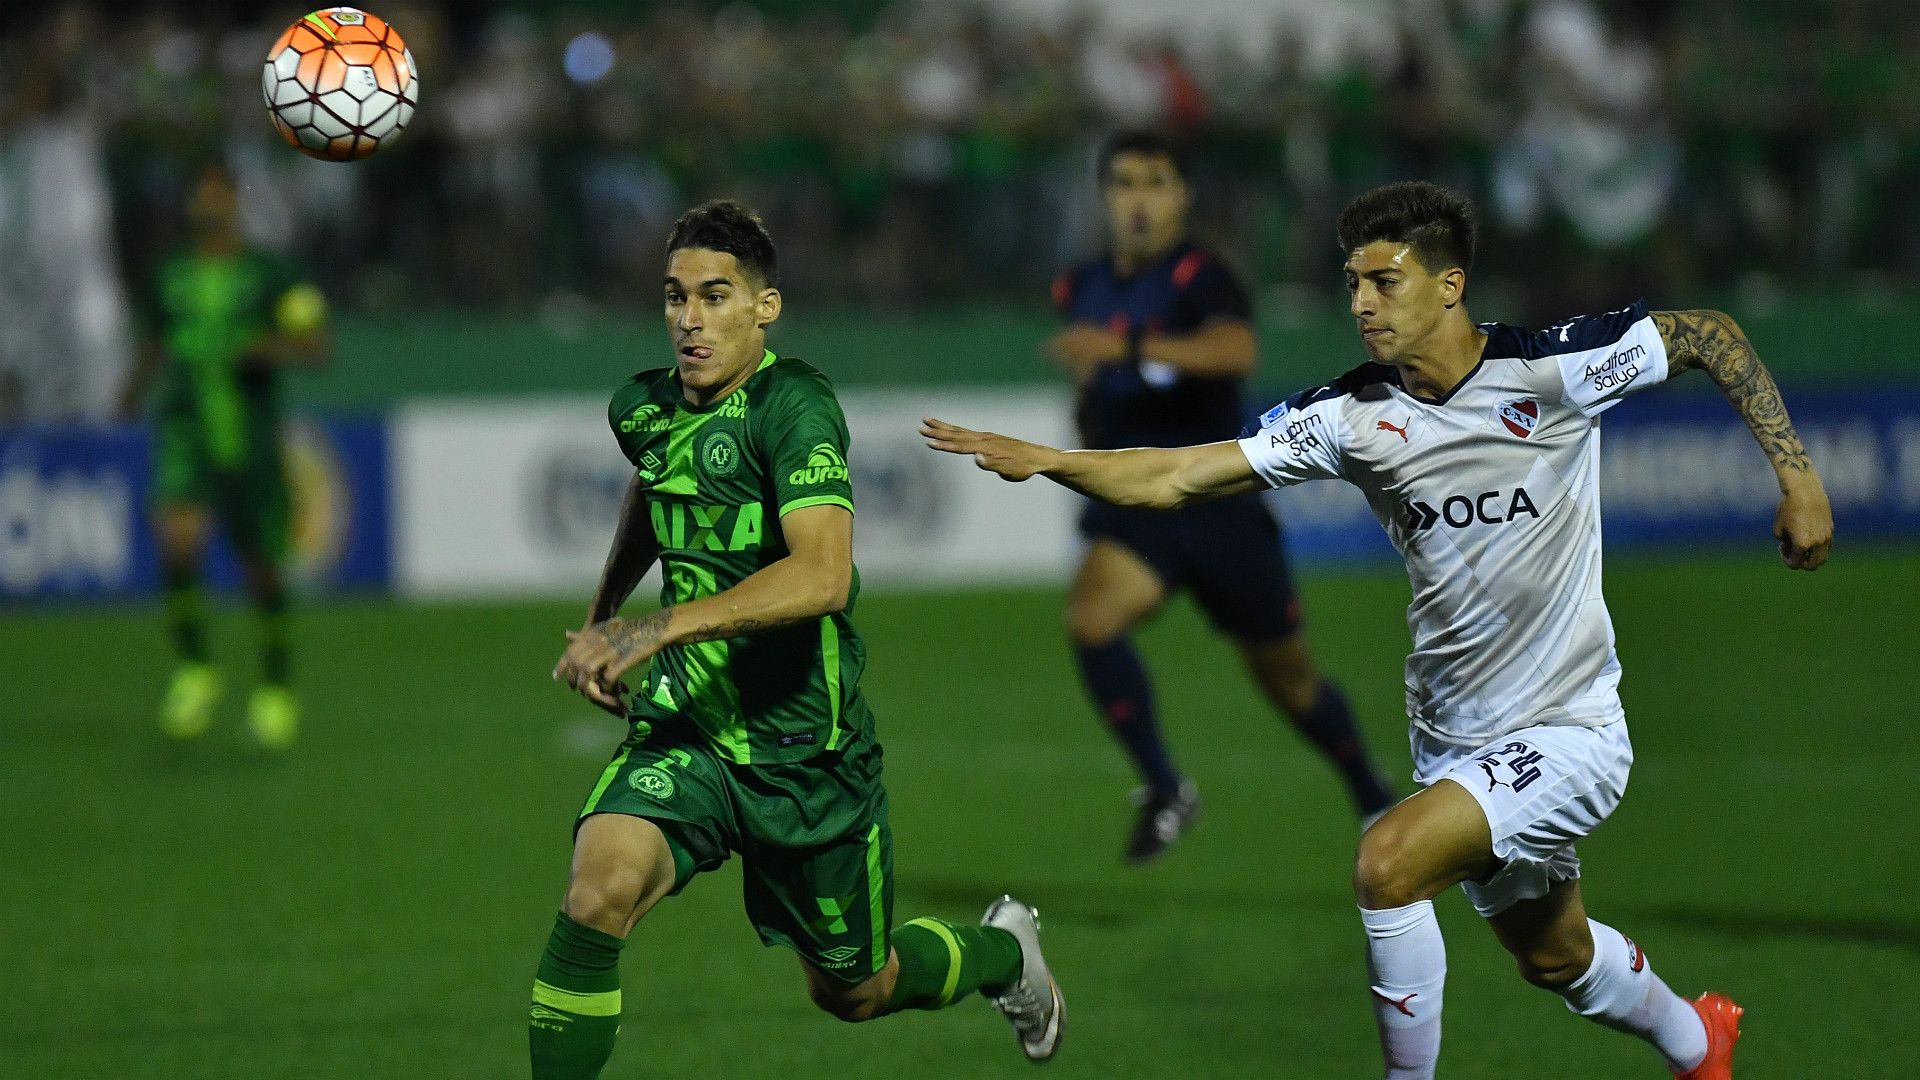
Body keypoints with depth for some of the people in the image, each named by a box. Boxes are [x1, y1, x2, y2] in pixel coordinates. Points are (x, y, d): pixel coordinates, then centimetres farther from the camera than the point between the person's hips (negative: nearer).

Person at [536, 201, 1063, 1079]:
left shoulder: (793, 407, -20)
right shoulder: (642, 407, 2)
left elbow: (820, 577, -35)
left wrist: (659, 628, -42)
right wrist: (600, 617, 30)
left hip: (804, 749, -4)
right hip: (685, 732, 4)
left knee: (853, 991, 16)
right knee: (599, 888, -28)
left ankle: (1001, 951, 49)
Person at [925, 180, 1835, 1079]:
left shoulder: (1552, 368, -17)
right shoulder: (1350, 415, -6)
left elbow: (1710, 335, -4)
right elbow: (1176, 478, -10)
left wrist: (1795, 473, -9)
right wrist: (1042, 459, -24)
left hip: (1566, 735, -6)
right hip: (1452, 737, 6)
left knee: (1388, 863, -27)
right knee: (1553, 958, 23)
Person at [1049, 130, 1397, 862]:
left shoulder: (1199, 278, -13)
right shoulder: (1083, 291, 5)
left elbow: (1235, 349, -37)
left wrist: (1127, 347, -47)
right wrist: (1089, 417, 11)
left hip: (1219, 505, -4)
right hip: (1131, 504, 4)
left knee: (1287, 677, 10)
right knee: (1089, 616, -27)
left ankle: (1372, 797, 38)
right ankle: (1164, 791, -15)